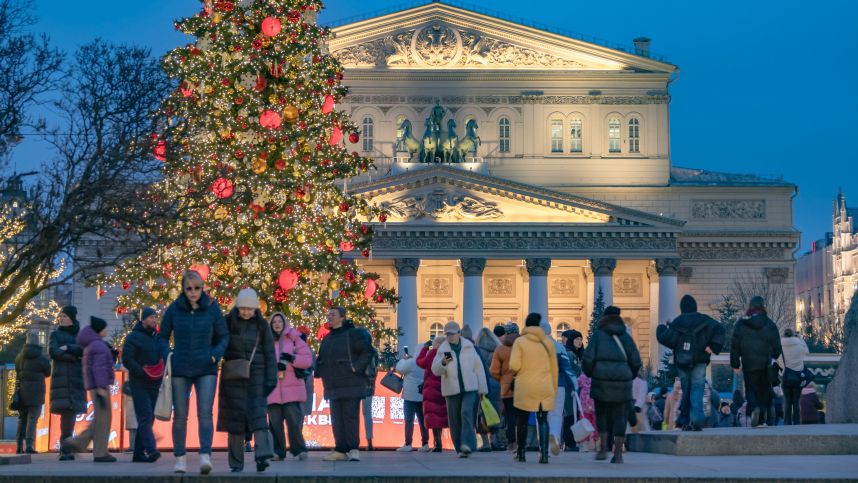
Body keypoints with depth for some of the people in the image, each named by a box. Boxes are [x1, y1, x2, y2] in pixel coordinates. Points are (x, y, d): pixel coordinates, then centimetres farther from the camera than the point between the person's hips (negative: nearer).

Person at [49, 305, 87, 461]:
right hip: (61, 378, -2)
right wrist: (74, 357, -6)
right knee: (66, 410, -13)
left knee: (71, 412, -5)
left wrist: (67, 348, -10)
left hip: (76, 379, 2)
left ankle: (66, 448, -1)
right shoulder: (56, 334, 12)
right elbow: (53, 352, -4)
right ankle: (65, 449, -13)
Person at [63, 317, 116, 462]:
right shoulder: (99, 345, -12)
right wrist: (102, 388, -22)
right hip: (99, 386, -10)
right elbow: (99, 368, -19)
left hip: (93, 387, 10)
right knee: (103, 419, -5)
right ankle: (100, 453, -3)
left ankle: (77, 443, 9)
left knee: (100, 419, 13)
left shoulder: (90, 345, 19)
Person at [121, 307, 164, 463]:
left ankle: (139, 453, 12)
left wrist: (162, 372, 3)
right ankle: (151, 450, -26)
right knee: (145, 417, -16)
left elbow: (164, 356, 23)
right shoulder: (133, 337, -3)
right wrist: (142, 372, -19)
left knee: (148, 418, 7)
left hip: (154, 384, 7)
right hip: (139, 384, -7)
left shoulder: (158, 337, 16)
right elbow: (126, 359, -10)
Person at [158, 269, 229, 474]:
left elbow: (224, 336, 6)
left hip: (206, 370, -1)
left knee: (205, 413, -13)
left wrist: (216, 355, -11)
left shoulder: (212, 308, -2)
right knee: (180, 416, 5)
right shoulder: (174, 309, -1)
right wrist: (167, 356, -8)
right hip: (180, 370, 1)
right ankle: (180, 459, 14)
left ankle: (205, 456, -19)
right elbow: (162, 336, 9)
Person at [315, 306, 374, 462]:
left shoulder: (353, 334, -5)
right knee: (336, 419, 7)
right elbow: (321, 358, 27)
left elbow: (368, 351, -10)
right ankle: (341, 450, 10)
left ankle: (353, 449, -3)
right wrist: (319, 371, 9)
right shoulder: (327, 339, 18)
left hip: (350, 385, -7)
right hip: (333, 387, 8)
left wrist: (357, 367, -16)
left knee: (350, 417, -7)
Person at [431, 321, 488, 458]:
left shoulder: (469, 347, 5)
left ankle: (467, 444, -25)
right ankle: (461, 449, 11)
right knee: (455, 420, 2)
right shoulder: (443, 350, 3)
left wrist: (482, 388, 6)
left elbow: (478, 368, 8)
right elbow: (435, 370, -6)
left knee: (467, 413, -19)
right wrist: (443, 363, -28)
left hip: (470, 388, -1)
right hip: (452, 389, 1)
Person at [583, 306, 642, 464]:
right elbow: (636, 361, 4)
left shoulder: (598, 335, 2)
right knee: (619, 416, 5)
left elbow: (588, 357, -7)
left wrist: (589, 373, 10)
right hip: (622, 381, 1)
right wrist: (629, 376, 20)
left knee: (601, 413, 15)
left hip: (601, 380, -1)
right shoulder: (626, 336, 8)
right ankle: (618, 454, 1)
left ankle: (603, 448, 7)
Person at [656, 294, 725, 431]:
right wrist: (713, 347, -11)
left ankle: (685, 422, 10)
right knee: (697, 390, -4)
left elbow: (665, 338, -6)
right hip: (699, 362, -1)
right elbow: (719, 329, -12)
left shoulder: (677, 322, 0)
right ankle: (697, 419, -22)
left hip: (682, 363, 1)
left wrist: (662, 328, 14)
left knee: (685, 391, 11)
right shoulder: (703, 320, 1)